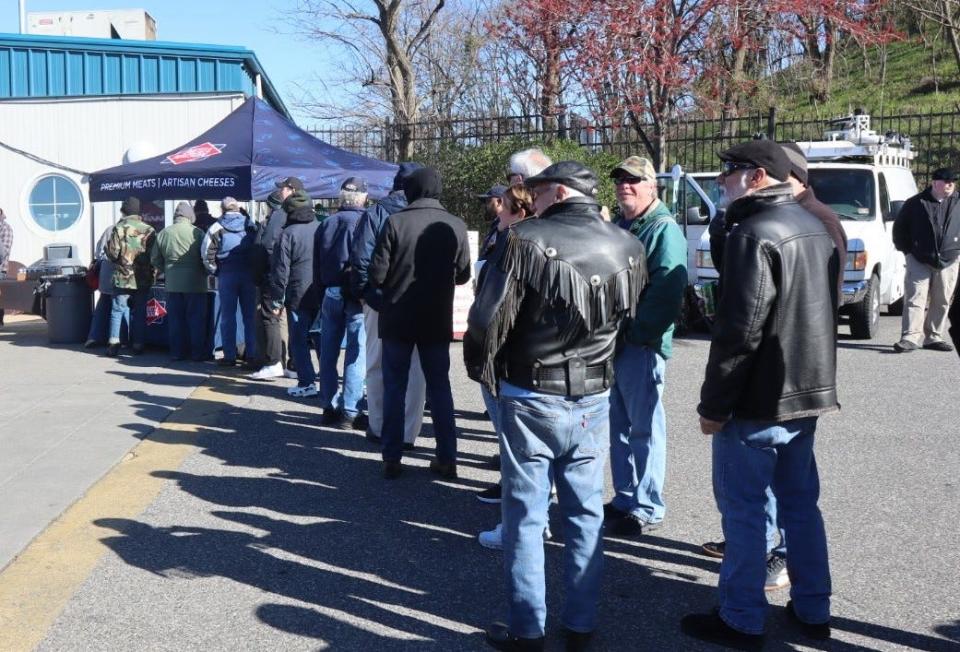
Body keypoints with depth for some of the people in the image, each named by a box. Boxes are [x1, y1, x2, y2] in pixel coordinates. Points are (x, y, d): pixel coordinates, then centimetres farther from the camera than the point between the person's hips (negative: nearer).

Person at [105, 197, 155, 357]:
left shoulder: (119, 228, -7)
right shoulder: (149, 230, -1)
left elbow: (112, 252, -9)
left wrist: (119, 260, 11)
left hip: (123, 278, -2)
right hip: (144, 279, 2)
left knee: (117, 310, 6)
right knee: (140, 312, 9)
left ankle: (114, 342, -2)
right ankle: (138, 345, 10)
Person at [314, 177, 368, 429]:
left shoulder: (326, 224, 9)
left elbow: (316, 264, 12)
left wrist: (322, 291, 17)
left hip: (330, 294, 5)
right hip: (356, 296, -5)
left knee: (328, 353, 11)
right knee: (356, 353, -2)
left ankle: (330, 407, 17)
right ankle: (350, 411, -3)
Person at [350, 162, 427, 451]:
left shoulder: (375, 213, -4)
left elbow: (360, 258, -7)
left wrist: (361, 292, 5)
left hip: (380, 301, 0)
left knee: (377, 367, 13)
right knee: (414, 370, 7)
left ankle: (379, 428, 17)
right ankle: (407, 432, 8)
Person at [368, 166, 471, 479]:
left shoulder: (395, 222, -12)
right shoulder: (456, 226, -5)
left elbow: (377, 274, -12)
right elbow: (463, 275, 3)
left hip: (398, 319, -2)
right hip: (438, 320, 2)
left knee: (394, 388, 9)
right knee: (440, 387, 12)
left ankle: (392, 459, 10)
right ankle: (447, 458, 14)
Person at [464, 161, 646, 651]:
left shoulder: (526, 241, -14)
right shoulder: (627, 248, 1)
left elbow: (488, 320, -14)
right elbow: (633, 318, 10)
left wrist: (483, 371, 3)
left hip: (531, 398, -4)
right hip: (594, 400, 4)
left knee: (525, 514, 7)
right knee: (585, 513, 13)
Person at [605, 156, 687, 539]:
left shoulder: (664, 229, -9)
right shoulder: (616, 228, 17)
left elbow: (667, 292, -19)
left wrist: (636, 333, -20)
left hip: (642, 345, -8)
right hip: (612, 342, 8)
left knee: (643, 428, 0)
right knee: (619, 425, 14)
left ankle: (646, 510, 10)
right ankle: (624, 499, 26)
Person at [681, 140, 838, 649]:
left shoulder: (754, 234, -18)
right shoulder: (815, 228, 13)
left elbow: (739, 330, -22)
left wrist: (713, 403, -15)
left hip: (759, 399, -9)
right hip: (808, 392, 9)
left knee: (743, 509, 2)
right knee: (800, 502, 17)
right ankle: (812, 610, 27)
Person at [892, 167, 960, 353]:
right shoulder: (915, 203, -1)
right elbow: (899, 228, 7)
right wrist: (907, 249, 2)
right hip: (918, 261, -3)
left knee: (942, 302, 7)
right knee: (915, 299, -8)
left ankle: (933, 337, 17)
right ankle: (910, 338, -11)